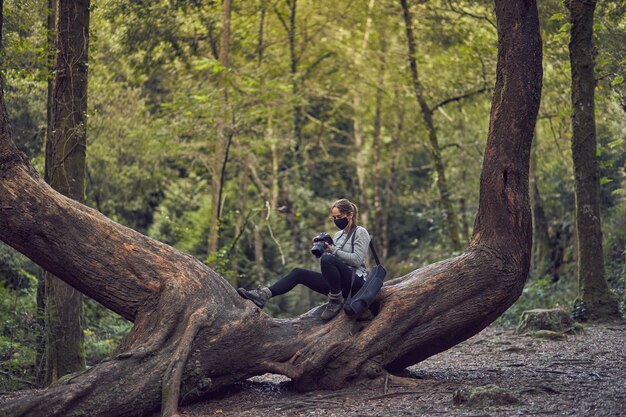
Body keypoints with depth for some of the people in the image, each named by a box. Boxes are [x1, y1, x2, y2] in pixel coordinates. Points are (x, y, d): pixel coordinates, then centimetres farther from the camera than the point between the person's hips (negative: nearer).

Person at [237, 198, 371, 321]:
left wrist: (332, 250, -15)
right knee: (298, 273, -8)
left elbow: (357, 260, -14)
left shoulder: (360, 233, -1)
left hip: (355, 281, -7)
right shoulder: (338, 235, 21)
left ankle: (336, 300, -21)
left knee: (327, 259, -35)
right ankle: (263, 295, -23)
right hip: (339, 283, 7)